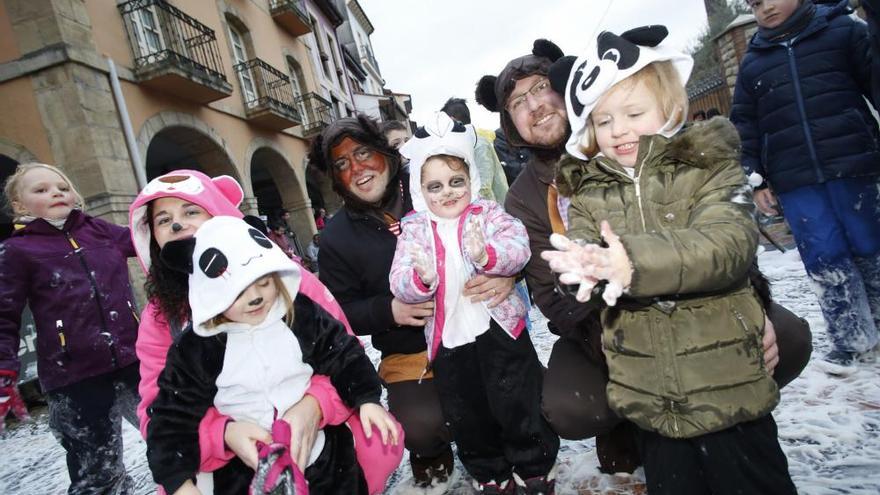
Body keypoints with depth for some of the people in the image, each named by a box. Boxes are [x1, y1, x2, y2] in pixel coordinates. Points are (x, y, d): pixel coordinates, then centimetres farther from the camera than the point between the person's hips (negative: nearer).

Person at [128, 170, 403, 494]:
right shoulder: (158, 317, -1)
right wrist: (225, 433, -26)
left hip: (312, 429, -1)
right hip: (228, 461, 2)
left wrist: (314, 405, -29)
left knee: (376, 446, -25)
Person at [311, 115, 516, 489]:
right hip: (410, 354, 0)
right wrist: (389, 310, -16)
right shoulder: (337, 237, 0)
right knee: (420, 425, -21)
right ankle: (430, 456, 19)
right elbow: (339, 311, 2)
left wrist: (507, 273, -24)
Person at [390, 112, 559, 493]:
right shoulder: (414, 230, -1)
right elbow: (400, 285, -11)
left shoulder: (488, 213, -3)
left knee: (517, 404, 13)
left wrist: (488, 255, -40)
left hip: (498, 327, -2)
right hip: (447, 337, 3)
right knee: (466, 415, 18)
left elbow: (518, 245, -20)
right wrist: (420, 279, -33)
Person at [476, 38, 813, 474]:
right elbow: (556, 300, -13)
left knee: (787, 338, -20)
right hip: (602, 328, -1)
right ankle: (627, 430, 9)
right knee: (567, 407, -27)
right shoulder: (525, 200, -7)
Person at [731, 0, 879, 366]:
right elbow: (745, 127, 11)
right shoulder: (751, 63, 12)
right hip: (793, 182, 1)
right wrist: (756, 180, 5)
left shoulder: (843, 30, 7)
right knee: (824, 258, 0)